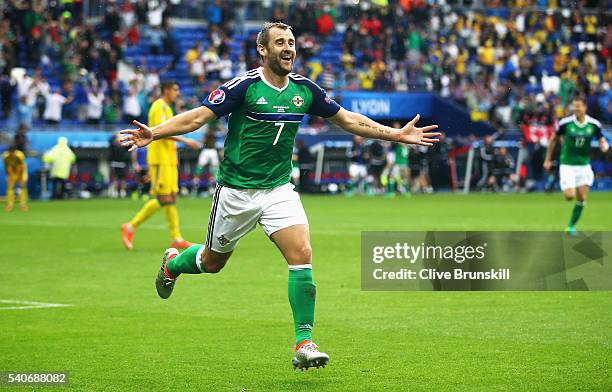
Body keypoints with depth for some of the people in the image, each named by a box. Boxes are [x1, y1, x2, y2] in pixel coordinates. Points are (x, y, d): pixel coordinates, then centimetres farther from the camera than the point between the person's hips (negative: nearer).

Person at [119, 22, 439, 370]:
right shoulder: (244, 86, -14)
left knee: (302, 256, -17)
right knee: (212, 263, 14)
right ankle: (173, 263, 50)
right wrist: (154, 133, -31)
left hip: (279, 189, 3)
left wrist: (398, 134, 10)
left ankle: (304, 343, -13)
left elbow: (348, 119, 12)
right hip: (236, 191, -3)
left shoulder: (304, 89, 0)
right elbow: (198, 117, -17)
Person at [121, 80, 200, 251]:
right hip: (160, 160, -10)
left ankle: (176, 238, 3)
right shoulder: (159, 107, -9)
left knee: (172, 198, 5)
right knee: (163, 199, -12)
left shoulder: (166, 108, 21)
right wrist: (186, 141, -23)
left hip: (169, 161, 10)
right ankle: (131, 227, -5)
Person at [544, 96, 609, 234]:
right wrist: (548, 159, 6)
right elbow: (553, 139, 3)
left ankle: (571, 226, 18)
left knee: (581, 199, 0)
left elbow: (602, 141, 5)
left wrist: (604, 146, -20)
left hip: (584, 164, 2)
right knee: (570, 196, -13)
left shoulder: (594, 124, -7)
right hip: (567, 164, -2)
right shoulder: (565, 123, -12)